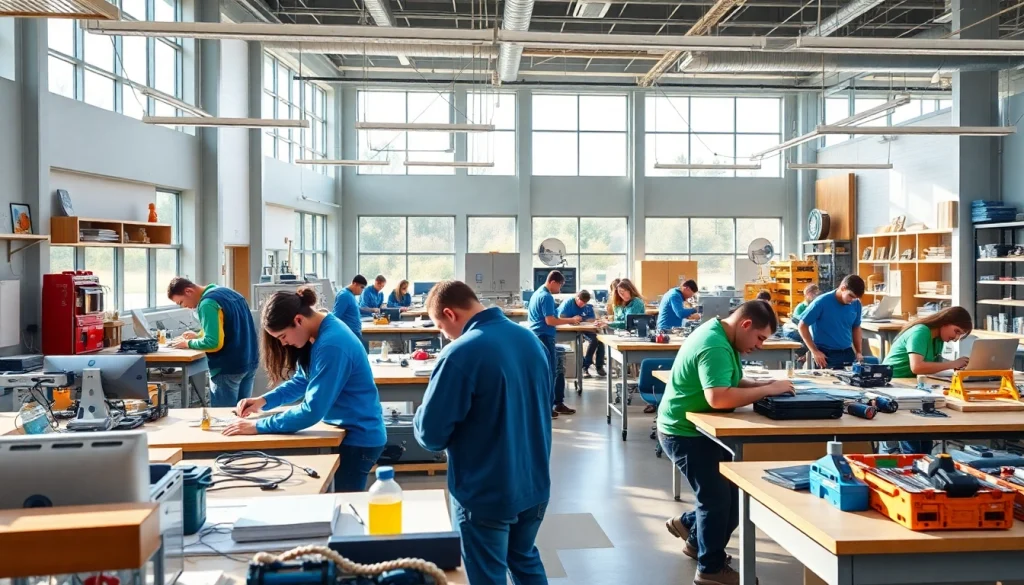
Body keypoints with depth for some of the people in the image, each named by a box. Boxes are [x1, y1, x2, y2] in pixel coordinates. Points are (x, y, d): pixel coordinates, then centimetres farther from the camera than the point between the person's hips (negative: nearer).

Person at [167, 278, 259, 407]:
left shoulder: (207, 304, -16)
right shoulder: (226, 292, 11)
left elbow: (213, 343, -22)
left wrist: (188, 343, -6)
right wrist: (199, 335, 16)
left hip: (228, 368, -9)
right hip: (250, 362, 9)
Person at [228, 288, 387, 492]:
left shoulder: (332, 345, -29)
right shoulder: (319, 333, 1)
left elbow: (312, 411, -28)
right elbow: (303, 380, 12)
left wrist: (258, 426, -23)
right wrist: (264, 400, -3)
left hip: (359, 436, -9)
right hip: (344, 431, 9)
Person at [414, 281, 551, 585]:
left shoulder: (461, 354, -22)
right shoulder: (531, 339, 2)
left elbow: (431, 435, -18)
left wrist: (421, 413, 2)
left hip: (485, 493, -7)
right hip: (535, 483, 7)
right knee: (525, 560, 26)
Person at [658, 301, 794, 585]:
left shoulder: (719, 335, 5)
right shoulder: (715, 346, -27)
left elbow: (730, 383, 13)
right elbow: (718, 397, -38)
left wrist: (764, 384, -4)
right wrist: (768, 390, -30)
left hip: (698, 428, 10)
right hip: (684, 432, -10)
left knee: (732, 491, 14)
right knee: (718, 497, -1)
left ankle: (693, 531, 35)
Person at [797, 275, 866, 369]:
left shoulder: (856, 304, 0)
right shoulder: (822, 302, -14)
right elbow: (802, 326, -9)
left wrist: (858, 352, 11)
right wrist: (814, 351, -12)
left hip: (848, 353, 5)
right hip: (826, 355, -5)